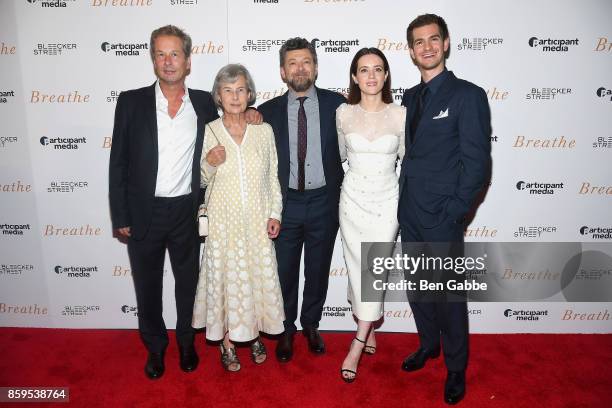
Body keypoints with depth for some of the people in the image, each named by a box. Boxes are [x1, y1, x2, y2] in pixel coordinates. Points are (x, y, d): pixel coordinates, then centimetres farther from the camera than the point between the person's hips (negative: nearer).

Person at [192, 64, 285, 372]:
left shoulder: (264, 130, 0)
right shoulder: (208, 132, -4)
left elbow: (273, 176, 5)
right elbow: (201, 181, 3)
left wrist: (275, 213, 0)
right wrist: (209, 164, -17)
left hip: (258, 222, 1)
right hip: (224, 222, -1)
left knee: (259, 277, 11)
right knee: (225, 279, 8)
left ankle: (255, 335, 34)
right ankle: (227, 344, 28)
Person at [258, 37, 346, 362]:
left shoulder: (336, 104, -1)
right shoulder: (268, 111, 0)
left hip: (324, 202, 0)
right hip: (286, 203, 0)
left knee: (318, 271, 15)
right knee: (285, 272, 11)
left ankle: (311, 325, 37)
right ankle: (286, 330, 33)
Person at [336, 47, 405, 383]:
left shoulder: (400, 115, -2)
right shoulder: (343, 113, -1)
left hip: (387, 199, -1)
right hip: (353, 197, 1)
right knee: (358, 267, 6)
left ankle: (356, 347, 3)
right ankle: (369, 330, 28)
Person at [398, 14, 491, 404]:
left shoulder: (468, 95, -8)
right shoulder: (410, 97, 11)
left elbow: (477, 162, -12)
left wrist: (454, 212, -15)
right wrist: (403, 198, 5)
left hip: (441, 215, -6)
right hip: (409, 211, 6)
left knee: (449, 293, 5)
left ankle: (456, 368, 26)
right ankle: (428, 345, 40)